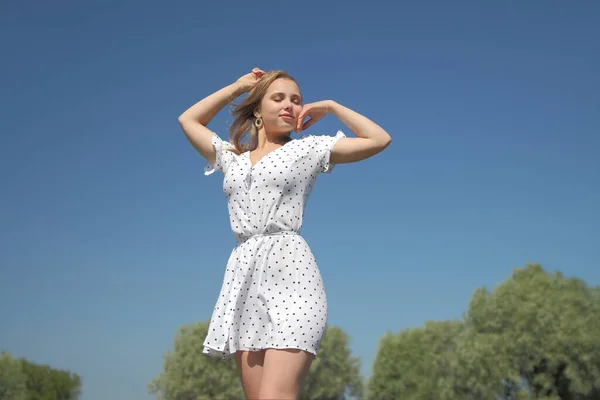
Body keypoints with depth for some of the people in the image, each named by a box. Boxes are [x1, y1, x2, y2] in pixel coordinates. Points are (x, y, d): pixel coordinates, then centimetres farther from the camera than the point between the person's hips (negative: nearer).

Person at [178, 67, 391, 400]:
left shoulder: (307, 148, 12)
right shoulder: (233, 157, 24)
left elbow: (379, 139, 6)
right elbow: (188, 120, 36)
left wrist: (329, 106, 14)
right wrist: (237, 87, 32)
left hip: (289, 270, -5)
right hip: (243, 276, 5)